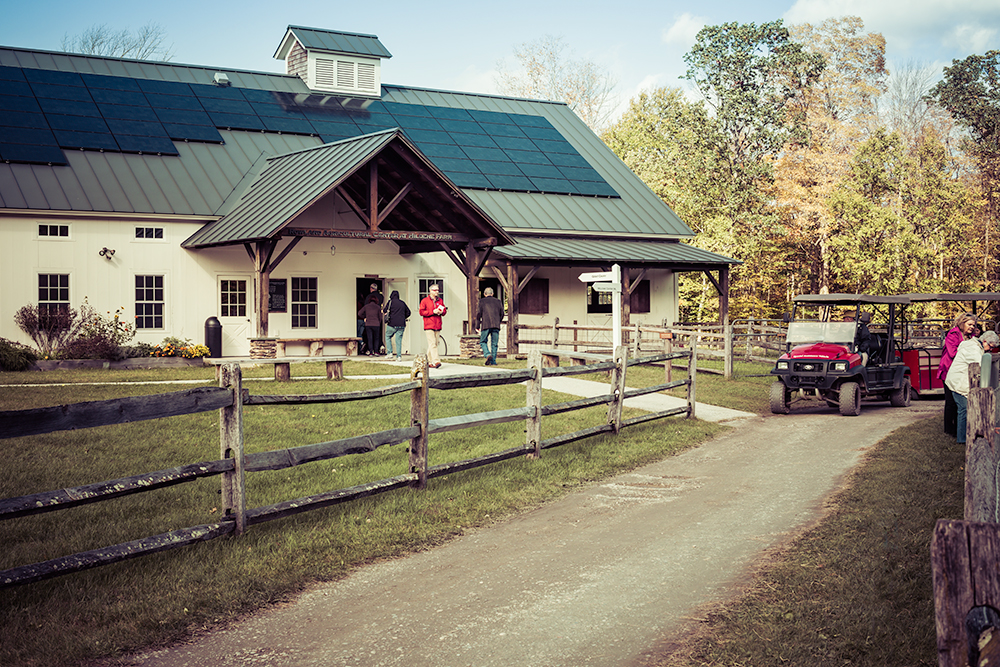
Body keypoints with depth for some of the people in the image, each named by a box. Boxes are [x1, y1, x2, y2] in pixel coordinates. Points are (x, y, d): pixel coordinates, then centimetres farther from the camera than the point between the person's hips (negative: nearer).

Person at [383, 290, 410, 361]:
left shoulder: (390, 302, -1)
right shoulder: (403, 303, 11)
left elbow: (385, 310, -6)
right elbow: (408, 312, 15)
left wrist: (383, 310, 17)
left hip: (392, 324, -3)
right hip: (401, 325, 3)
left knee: (388, 336, 17)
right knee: (399, 339, 5)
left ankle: (389, 352, 5)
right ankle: (399, 356, -1)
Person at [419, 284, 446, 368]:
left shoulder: (440, 301, 16)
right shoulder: (424, 300, 0)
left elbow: (444, 310, 22)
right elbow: (421, 312, -6)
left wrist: (441, 312, -3)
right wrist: (433, 311, -14)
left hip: (437, 326, 6)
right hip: (428, 326, -6)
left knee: (434, 344, 7)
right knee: (432, 343, -15)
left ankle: (429, 362, 16)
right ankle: (436, 361, -23)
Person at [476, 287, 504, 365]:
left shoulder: (482, 301, 6)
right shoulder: (497, 301, 14)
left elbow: (479, 313, 0)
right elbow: (502, 313, 14)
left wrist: (478, 324, 9)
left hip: (486, 325, -2)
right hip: (496, 325, 3)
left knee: (483, 342, 7)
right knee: (494, 343, 6)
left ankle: (488, 355, -16)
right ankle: (493, 361, 1)